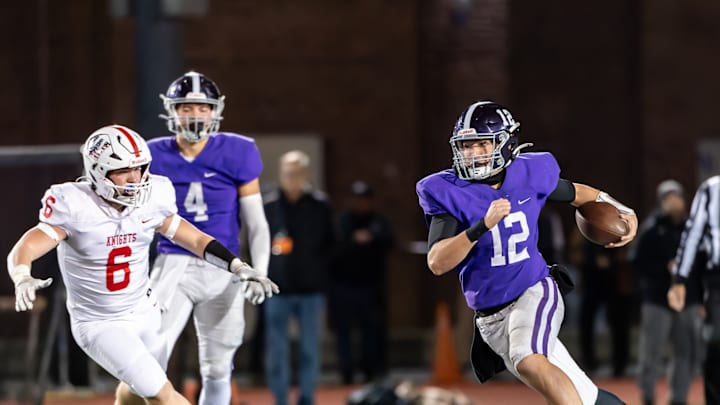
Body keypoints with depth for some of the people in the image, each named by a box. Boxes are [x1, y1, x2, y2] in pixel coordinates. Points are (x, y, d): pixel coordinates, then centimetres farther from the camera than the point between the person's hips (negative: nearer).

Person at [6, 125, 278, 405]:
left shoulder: (151, 199, -9)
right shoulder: (74, 206, -24)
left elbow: (194, 238, 4)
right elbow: (23, 251, -29)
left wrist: (238, 266, -6)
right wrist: (23, 281, -50)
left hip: (144, 313, 6)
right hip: (100, 325, -6)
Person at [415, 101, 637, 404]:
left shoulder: (530, 175, -2)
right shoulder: (449, 193, -9)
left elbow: (576, 193, 20)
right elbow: (437, 263, -19)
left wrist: (623, 213, 9)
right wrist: (482, 226, -30)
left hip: (534, 293, -1)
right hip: (491, 320, 1)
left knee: (530, 363, -33)